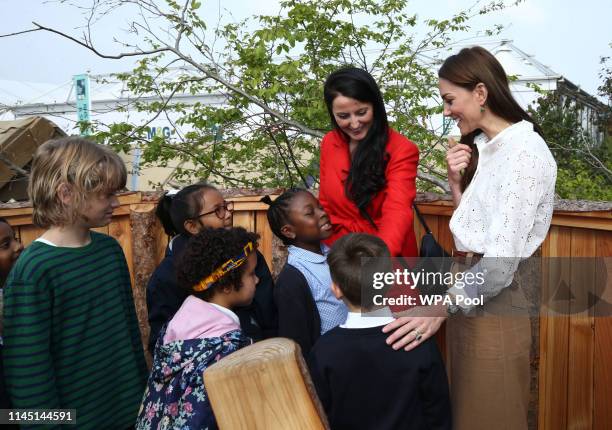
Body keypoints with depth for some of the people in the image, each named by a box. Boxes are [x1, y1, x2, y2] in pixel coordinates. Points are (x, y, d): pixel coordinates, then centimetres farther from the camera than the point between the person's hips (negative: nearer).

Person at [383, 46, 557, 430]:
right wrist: (457, 183, -2)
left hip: (493, 306, -8)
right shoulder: (483, 147, 11)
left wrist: (442, 305, -20)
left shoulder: (524, 150, -16)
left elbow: (502, 257, -23)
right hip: (468, 296, 8)